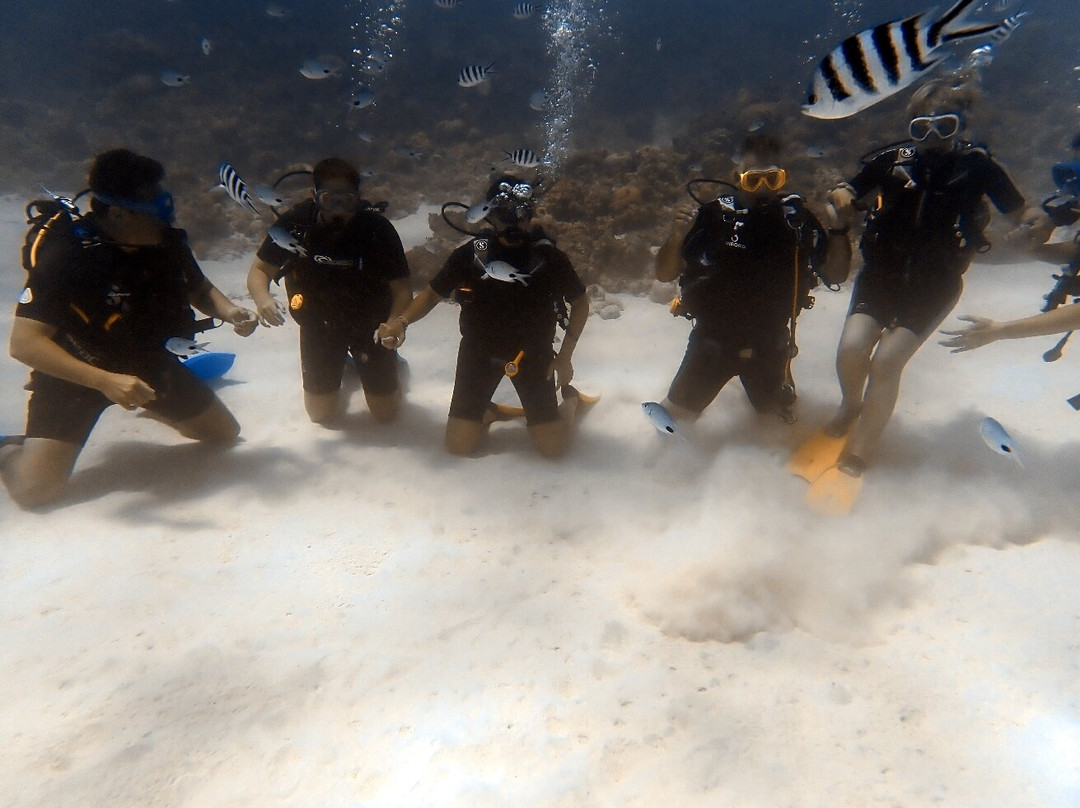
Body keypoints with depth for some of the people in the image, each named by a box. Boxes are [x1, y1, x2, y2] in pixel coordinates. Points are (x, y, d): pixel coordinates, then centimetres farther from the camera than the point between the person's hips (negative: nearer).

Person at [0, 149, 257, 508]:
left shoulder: (167, 241, -13)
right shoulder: (65, 253, -29)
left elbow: (200, 289, 5)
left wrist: (229, 311, -17)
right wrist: (104, 381, -43)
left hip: (148, 362, 5)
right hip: (74, 374, -5)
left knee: (225, 434, 10)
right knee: (35, 489, -17)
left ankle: (154, 406, 37)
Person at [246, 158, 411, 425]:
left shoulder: (377, 228, -24)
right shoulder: (295, 223, -20)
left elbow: (402, 289, -20)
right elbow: (259, 270, -9)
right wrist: (262, 297, -32)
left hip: (371, 322, -1)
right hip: (318, 323, 1)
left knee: (386, 412, 5)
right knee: (322, 415, 7)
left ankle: (388, 363, 37)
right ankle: (344, 367, 37)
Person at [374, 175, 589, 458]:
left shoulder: (549, 257, -14)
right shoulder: (469, 254, -12)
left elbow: (580, 303, -1)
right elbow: (432, 293, -1)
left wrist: (565, 356, -6)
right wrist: (401, 321, -19)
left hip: (532, 354, -1)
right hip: (479, 351, 1)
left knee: (553, 447, -5)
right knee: (458, 445, -4)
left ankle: (570, 399, 27)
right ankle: (486, 411, 30)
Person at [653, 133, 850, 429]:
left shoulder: (796, 216, -9)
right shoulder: (714, 216, -17)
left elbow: (835, 274, -3)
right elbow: (664, 274, -15)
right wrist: (676, 237, -34)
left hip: (770, 343, 3)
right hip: (713, 339, -2)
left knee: (779, 411, 23)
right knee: (675, 415, 5)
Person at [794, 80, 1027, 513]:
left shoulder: (977, 165, -3)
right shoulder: (893, 159, -1)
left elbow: (1019, 216, 10)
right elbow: (847, 190, 10)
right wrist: (841, 196, -9)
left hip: (934, 285, -2)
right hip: (881, 272, 2)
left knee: (887, 360, -20)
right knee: (852, 348, -21)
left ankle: (853, 460, -9)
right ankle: (850, 408, 14)